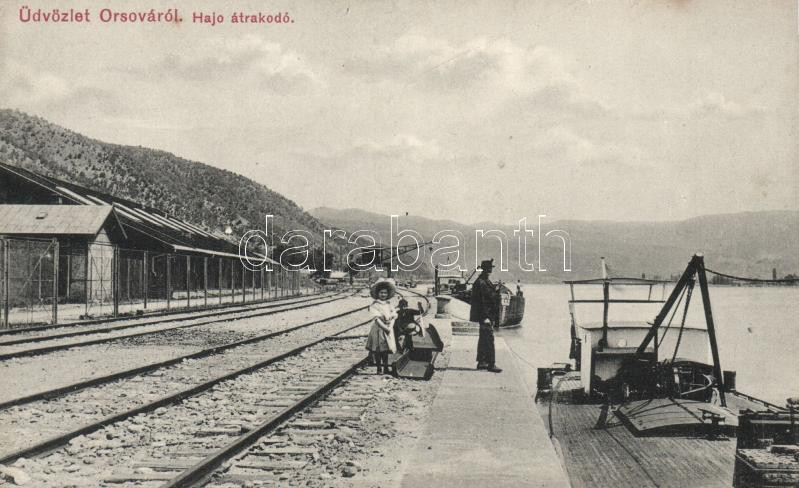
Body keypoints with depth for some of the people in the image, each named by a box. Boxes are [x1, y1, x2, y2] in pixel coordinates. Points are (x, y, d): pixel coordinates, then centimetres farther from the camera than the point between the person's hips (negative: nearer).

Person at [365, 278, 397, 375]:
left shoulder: (389, 305, 8)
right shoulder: (374, 305, -7)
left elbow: (393, 317, 3)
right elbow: (376, 318, -14)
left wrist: (390, 326, -14)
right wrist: (384, 327, -21)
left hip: (388, 330, 4)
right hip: (378, 330, -4)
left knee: (386, 350, 9)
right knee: (377, 351, 1)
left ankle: (386, 368, 15)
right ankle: (379, 368, 10)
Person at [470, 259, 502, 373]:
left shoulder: (486, 281, 16)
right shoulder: (480, 283, -16)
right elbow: (481, 302, -21)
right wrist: (485, 317, -23)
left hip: (488, 315, 10)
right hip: (484, 315, -10)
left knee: (484, 339, 14)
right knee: (489, 339, -10)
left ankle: (481, 362, 20)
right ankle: (491, 364, -9)